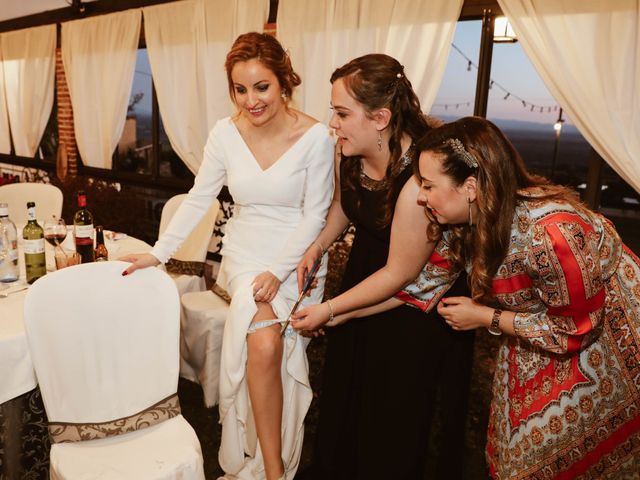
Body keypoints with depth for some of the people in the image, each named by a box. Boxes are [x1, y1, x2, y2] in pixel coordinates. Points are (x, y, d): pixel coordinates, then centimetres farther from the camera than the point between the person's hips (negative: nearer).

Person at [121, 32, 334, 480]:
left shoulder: (316, 136, -12)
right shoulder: (225, 133, -3)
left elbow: (314, 214, -9)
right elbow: (198, 200, 4)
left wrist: (278, 273, -15)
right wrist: (158, 253, -1)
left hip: (295, 259, -2)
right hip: (244, 255, 2)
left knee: (267, 346, -20)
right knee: (264, 345, -23)